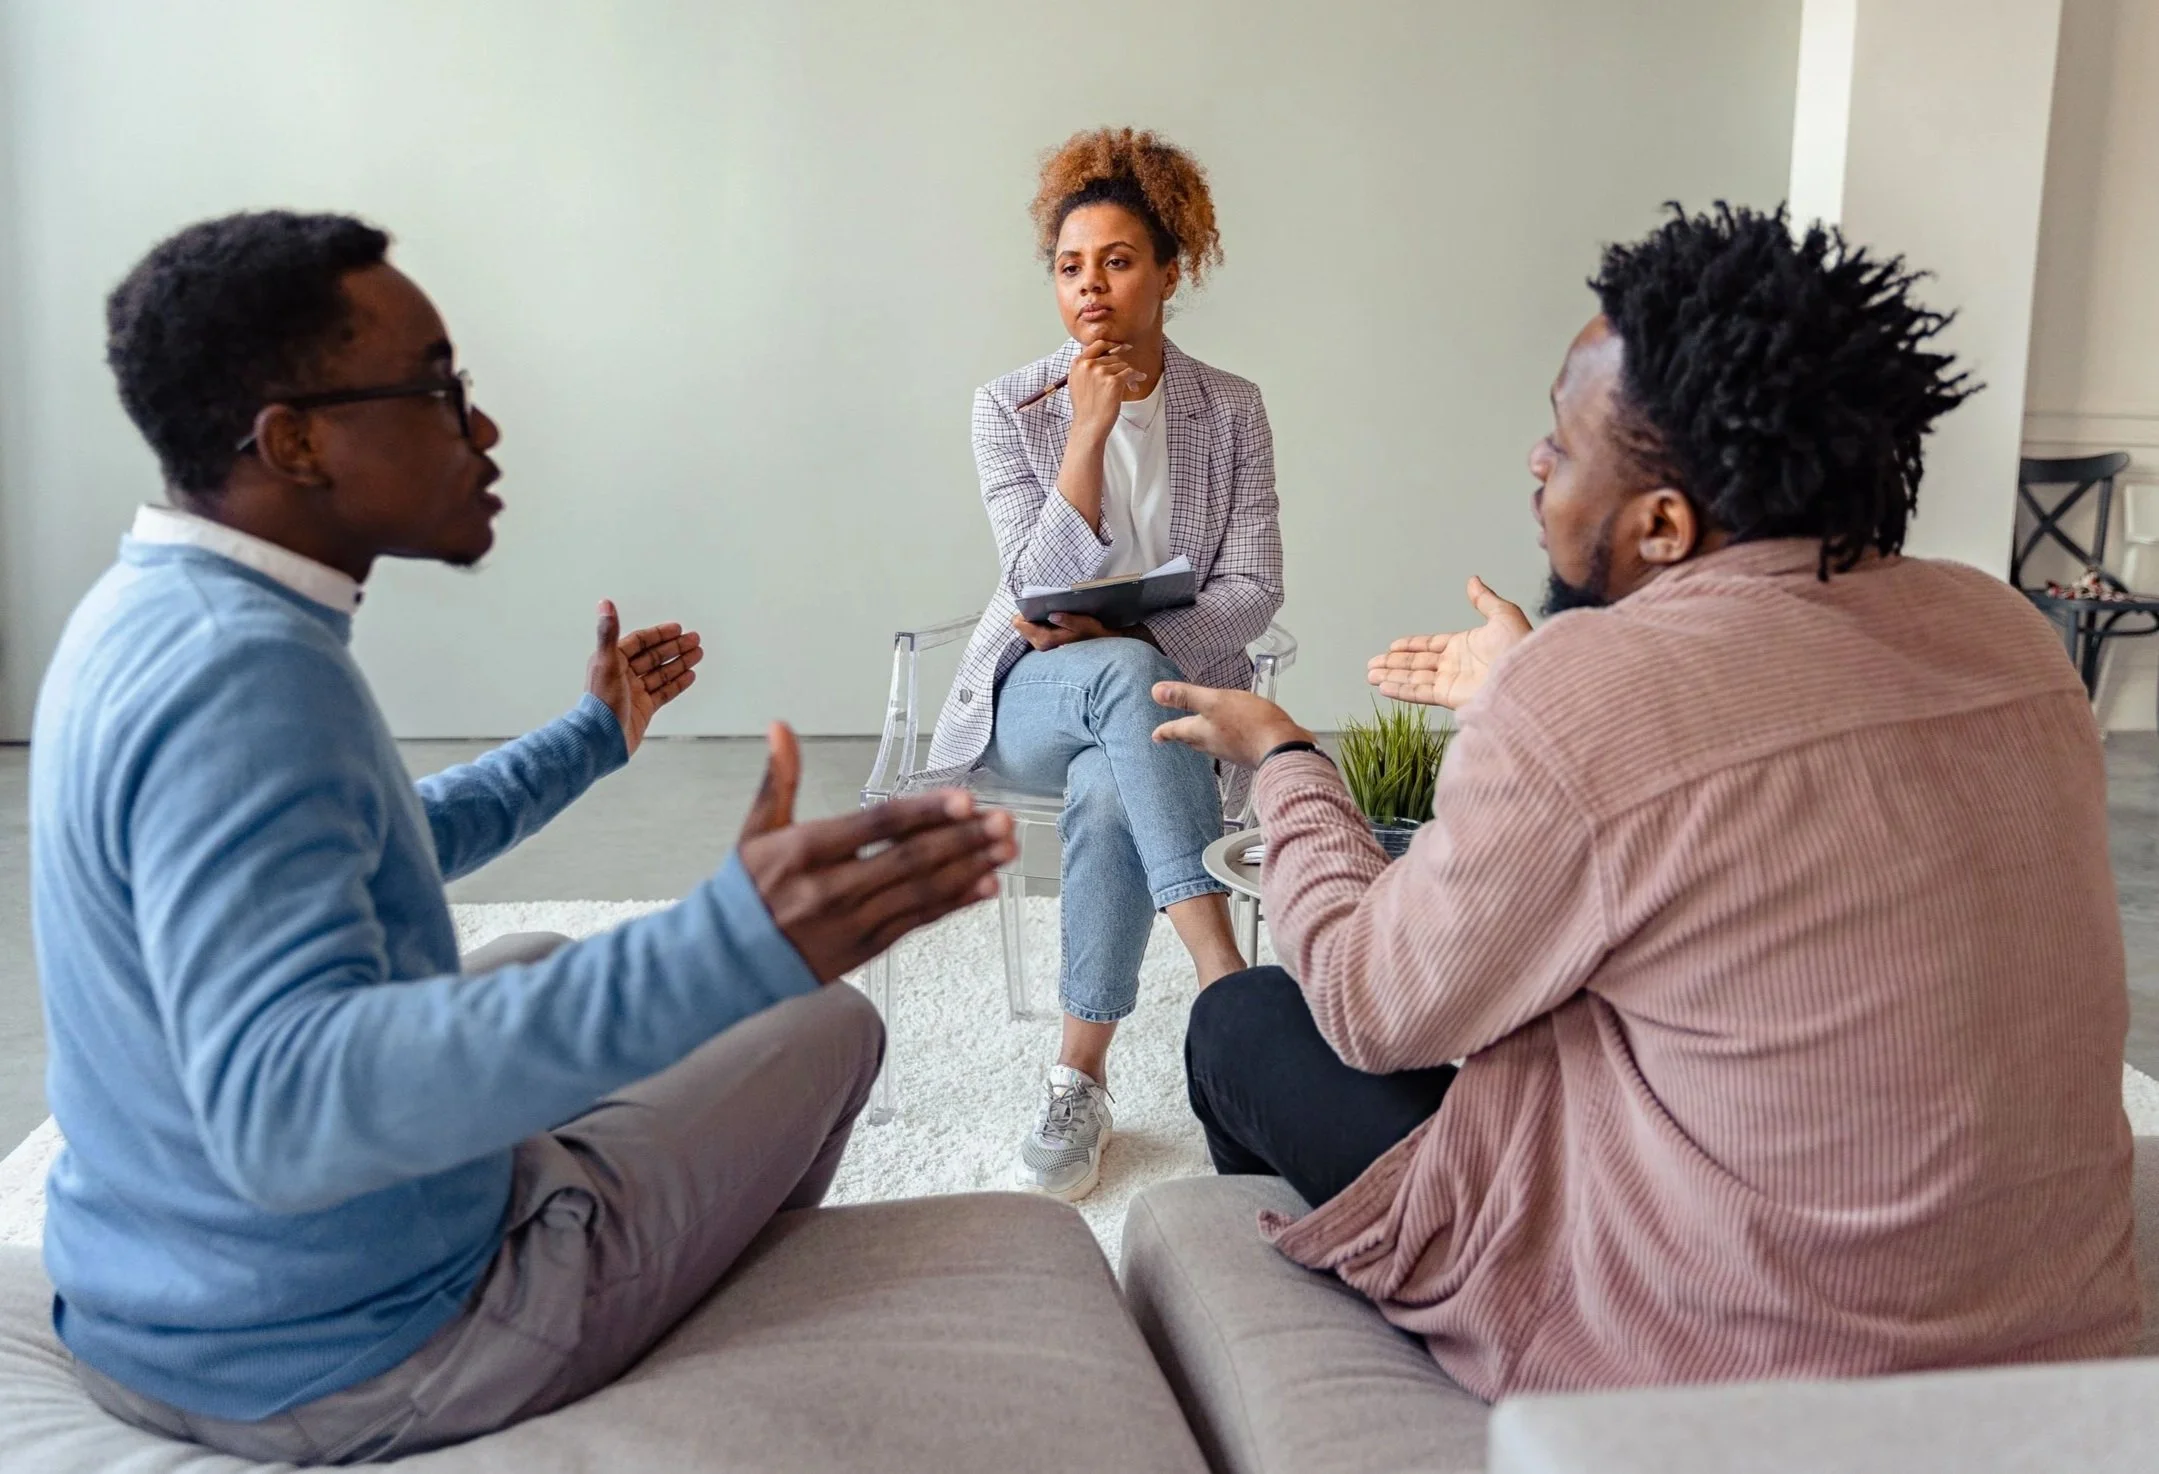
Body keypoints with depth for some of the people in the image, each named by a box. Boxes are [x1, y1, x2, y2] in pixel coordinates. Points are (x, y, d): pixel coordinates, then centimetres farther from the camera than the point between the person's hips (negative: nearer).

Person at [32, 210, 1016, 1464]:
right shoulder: (242, 672, -30)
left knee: (546, 964, 32)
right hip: (343, 1368, -9)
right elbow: (280, 1108, -44)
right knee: (829, 1025, 7)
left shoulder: (156, 612, 2)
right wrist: (732, 946, -55)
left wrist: (598, 735, 27)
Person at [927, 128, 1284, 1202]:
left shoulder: (1230, 410, 2)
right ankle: (1228, 982, -40)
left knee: (1108, 791, -36)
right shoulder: (1011, 408, -1)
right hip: (1028, 698, 0)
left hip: (1174, 691, 1)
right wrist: (1090, 430, -20)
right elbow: (1040, 586, -11)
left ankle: (1080, 1079, -24)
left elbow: (1253, 589, -4)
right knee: (1122, 674, -38)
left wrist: (1118, 625, -19)